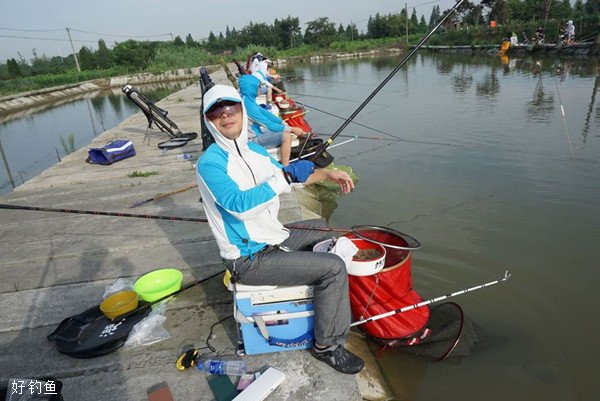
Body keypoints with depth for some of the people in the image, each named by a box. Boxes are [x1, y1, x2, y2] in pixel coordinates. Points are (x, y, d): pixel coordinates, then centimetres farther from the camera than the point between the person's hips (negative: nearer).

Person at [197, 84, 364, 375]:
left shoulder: (254, 150, 6)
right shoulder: (209, 163, -19)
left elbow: (289, 178, 18)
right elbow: (239, 205, -33)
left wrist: (326, 173, 5)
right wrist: (284, 176, -29)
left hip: (271, 238, 9)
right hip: (250, 260, -9)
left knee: (323, 229, 27)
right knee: (334, 268, -17)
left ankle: (331, 303, 44)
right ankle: (327, 346, 2)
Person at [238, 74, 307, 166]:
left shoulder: (248, 100, 4)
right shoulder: (247, 104, -25)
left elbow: (265, 113, 9)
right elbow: (268, 125, -24)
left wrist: (283, 123, 1)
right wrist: (291, 129, -18)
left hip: (256, 133, 10)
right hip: (253, 139, -10)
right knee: (286, 136, -19)